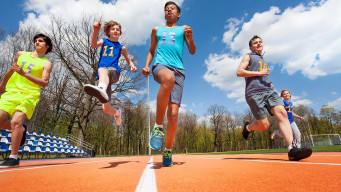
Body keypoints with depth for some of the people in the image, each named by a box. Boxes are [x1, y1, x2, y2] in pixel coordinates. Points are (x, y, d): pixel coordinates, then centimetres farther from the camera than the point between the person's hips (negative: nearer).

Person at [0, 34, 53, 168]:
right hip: (11, 92, 5)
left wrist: (24, 74, -21)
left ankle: (13, 158, -10)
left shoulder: (46, 64, 0)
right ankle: (21, 129, 22)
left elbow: (44, 83, -11)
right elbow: (11, 70, 29)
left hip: (29, 95, -5)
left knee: (15, 122, -20)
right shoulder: (21, 54, 16)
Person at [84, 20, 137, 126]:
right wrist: (96, 31, -19)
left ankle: (101, 89, -74)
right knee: (106, 109, -7)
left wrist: (132, 66, 8)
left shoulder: (121, 48, 22)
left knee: (102, 70, -41)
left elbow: (129, 60, 31)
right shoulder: (104, 41, 21)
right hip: (102, 76, 2)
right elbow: (94, 45, -1)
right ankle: (117, 112, 29)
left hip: (114, 71, -1)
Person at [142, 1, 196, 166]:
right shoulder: (156, 30, 27)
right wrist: (146, 65, 10)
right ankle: (158, 126, -28)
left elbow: (192, 51, 14)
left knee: (173, 114, -11)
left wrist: (190, 38, -7)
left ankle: (168, 150, 9)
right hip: (160, 65, 0)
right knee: (169, 77, -41)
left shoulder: (183, 29, 23)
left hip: (178, 69, 1)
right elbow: (151, 51, 29)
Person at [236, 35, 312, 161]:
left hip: (269, 91, 6)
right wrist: (259, 72, -8)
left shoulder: (263, 61, 33)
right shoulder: (248, 57, 13)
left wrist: (269, 83, 19)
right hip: (254, 93, -6)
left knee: (282, 113, -20)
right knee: (264, 125, -12)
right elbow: (239, 72, -4)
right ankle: (248, 127, 20)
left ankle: (292, 149, -28)